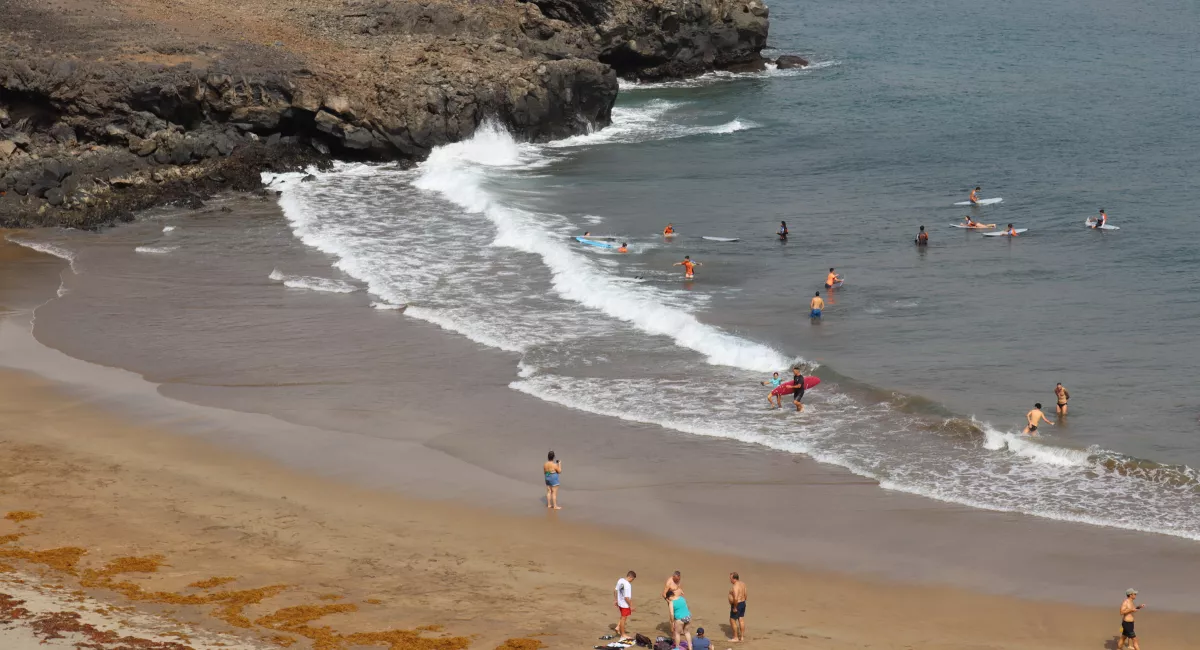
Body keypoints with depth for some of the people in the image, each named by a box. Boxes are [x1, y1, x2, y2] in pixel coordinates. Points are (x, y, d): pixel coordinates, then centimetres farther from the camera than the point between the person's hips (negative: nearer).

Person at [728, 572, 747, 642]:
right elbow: (745, 595, 12)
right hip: (743, 603, 9)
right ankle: (742, 637, 21)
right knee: (741, 620, 14)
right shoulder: (743, 584, 4)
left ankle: (735, 638, 6)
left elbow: (735, 598, -32)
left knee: (732, 620, 2)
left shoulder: (735, 587, -25)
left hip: (737, 604, -9)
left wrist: (735, 607, -23)